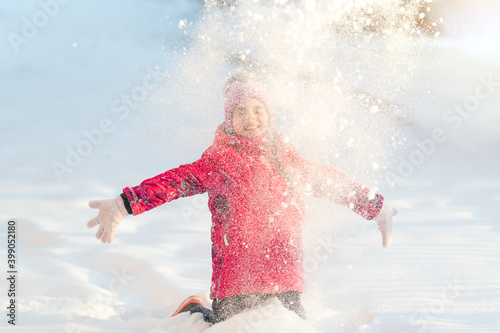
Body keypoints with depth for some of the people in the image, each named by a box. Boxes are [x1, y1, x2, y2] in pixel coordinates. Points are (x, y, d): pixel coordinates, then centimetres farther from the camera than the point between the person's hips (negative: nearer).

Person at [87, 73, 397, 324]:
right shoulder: (221, 159, -7)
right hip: (237, 284, -4)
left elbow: (331, 181, 23)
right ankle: (193, 314, 32)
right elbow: (177, 180, -20)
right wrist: (124, 205, -34)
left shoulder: (286, 158, 9)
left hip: (285, 282, 5)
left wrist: (376, 207, 33)